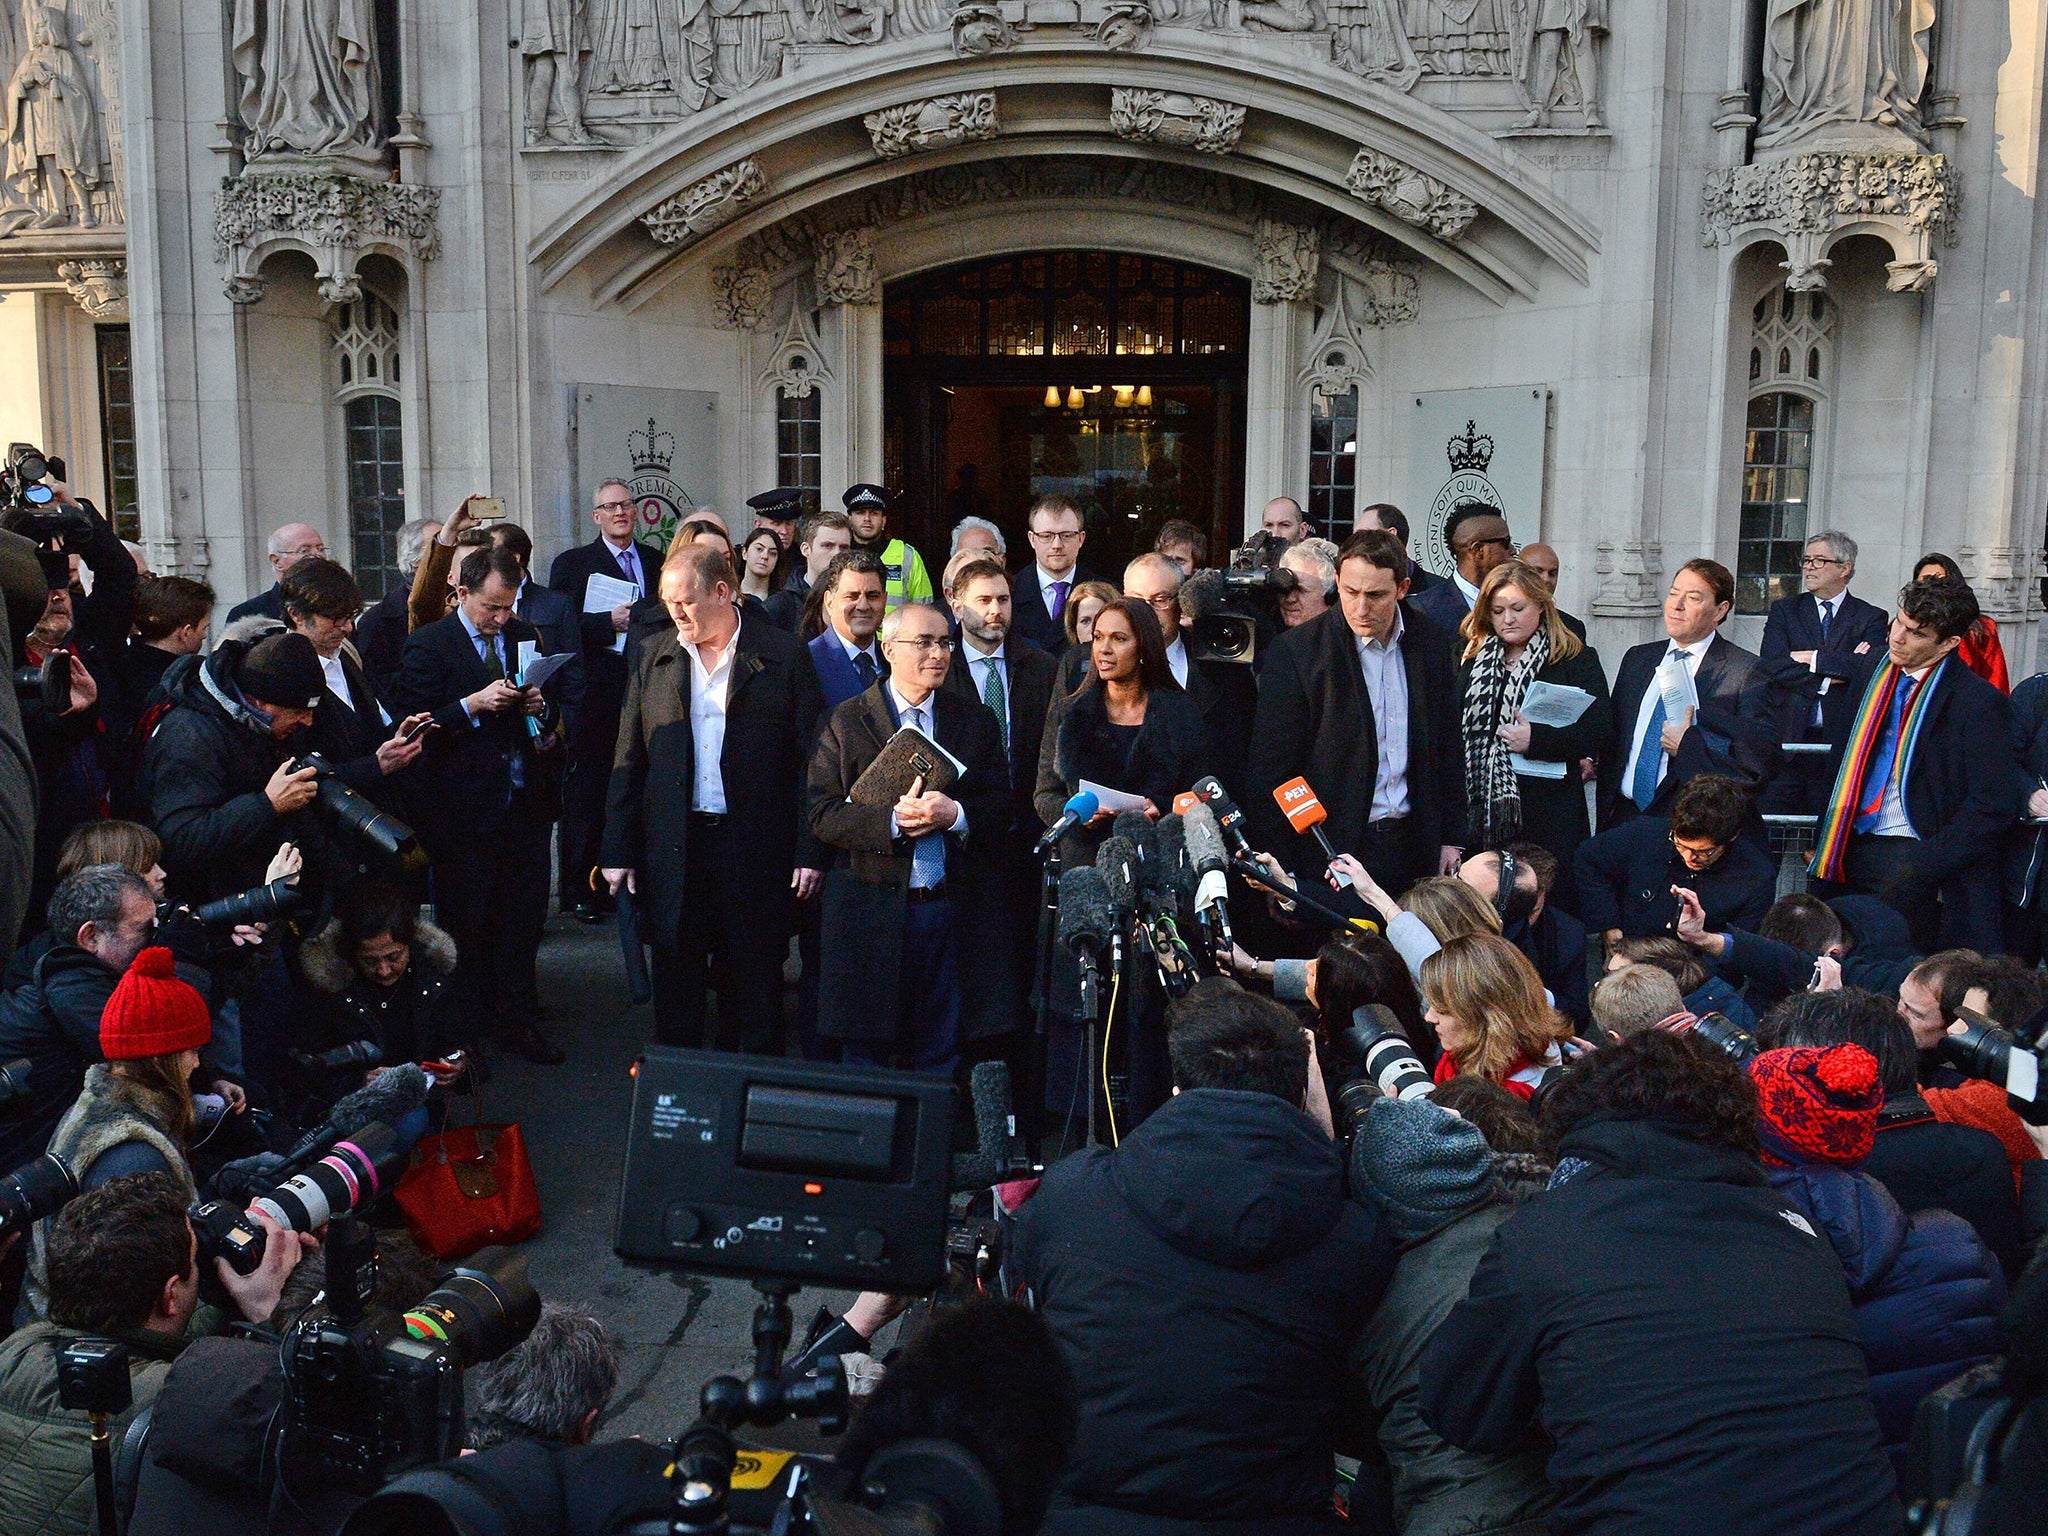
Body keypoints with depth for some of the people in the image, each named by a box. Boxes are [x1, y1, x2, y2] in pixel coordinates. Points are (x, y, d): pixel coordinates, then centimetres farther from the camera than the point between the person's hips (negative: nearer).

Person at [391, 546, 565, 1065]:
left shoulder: (524, 636, 11)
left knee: (524, 917, 6)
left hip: (525, 802, 4)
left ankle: (518, 1021, 17)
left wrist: (540, 707, -4)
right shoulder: (427, 645, -5)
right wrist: (472, 705, -22)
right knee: (468, 923, 7)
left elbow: (553, 715, 18)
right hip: (463, 804, -4)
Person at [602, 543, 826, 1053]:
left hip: (755, 851, -2)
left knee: (755, 985, 7)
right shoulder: (654, 659, 8)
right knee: (675, 985, 8)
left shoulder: (783, 657, -2)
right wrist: (619, 850, 4)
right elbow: (629, 760, 9)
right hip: (673, 851, 3)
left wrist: (810, 852, -8)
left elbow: (811, 759, -2)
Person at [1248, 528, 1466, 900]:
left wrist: (1451, 839, 13)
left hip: (1413, 849, 4)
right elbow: (1268, 771, -8)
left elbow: (1448, 749, 15)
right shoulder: (1295, 652, -10)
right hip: (1329, 851, -4)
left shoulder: (1432, 644, 5)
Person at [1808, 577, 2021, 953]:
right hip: (1854, 846, 6)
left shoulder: (1980, 702, -11)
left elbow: (1992, 805, -14)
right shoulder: (1874, 669, 9)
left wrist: (1924, 866, -18)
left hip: (1911, 854, -6)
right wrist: (1824, 837, 14)